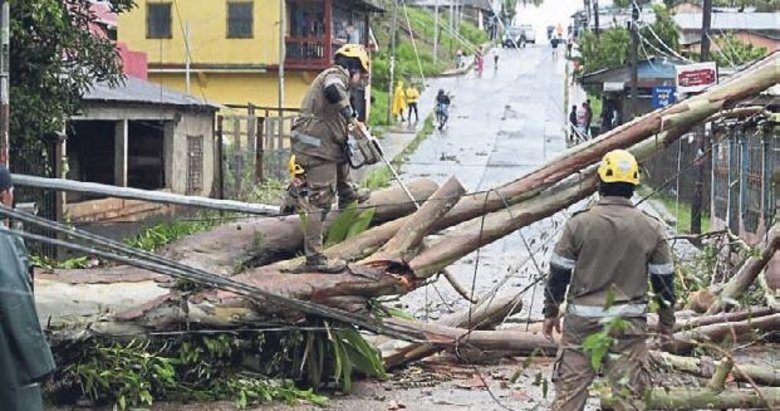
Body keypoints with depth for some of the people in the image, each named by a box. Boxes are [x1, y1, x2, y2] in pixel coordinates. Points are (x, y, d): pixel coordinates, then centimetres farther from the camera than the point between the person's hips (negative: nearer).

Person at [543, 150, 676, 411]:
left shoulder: (579, 223, -5)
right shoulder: (651, 229, 0)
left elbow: (559, 273, 0)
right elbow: (664, 278, 6)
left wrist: (551, 312, 12)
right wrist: (667, 320, 19)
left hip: (582, 321, -1)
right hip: (629, 324, 1)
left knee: (569, 389, 7)